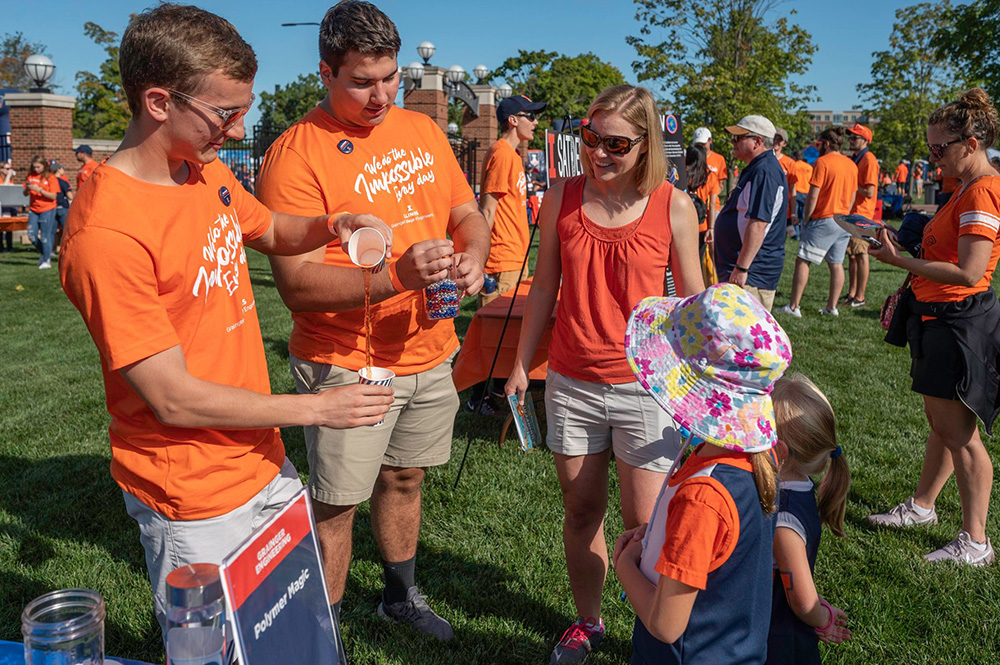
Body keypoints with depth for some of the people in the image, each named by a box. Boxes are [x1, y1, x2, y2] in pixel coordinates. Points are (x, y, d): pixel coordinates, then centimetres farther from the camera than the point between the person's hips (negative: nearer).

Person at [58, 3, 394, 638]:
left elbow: (273, 231, 22)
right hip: (193, 501, -7)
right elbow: (174, 399, -23)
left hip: (264, 463, 8)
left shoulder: (210, 175, 1)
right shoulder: (105, 233, -25)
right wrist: (316, 407, -17)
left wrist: (332, 225, 0)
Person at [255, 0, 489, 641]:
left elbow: (468, 214, 14)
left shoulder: (423, 129, 7)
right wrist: (395, 276, -32)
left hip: (429, 351, 6)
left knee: (405, 479, 21)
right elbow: (296, 282, -19)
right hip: (346, 364, -6)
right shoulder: (295, 154, -14)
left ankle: (401, 596, 43)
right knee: (336, 506, 4)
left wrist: (473, 258, -9)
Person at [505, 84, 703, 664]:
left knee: (644, 524, 4)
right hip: (572, 384, 2)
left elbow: (693, 303, 2)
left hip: (646, 386, -2)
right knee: (581, 511, 14)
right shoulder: (561, 201, 0)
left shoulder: (674, 207, -5)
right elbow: (544, 290, 8)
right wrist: (521, 367, 10)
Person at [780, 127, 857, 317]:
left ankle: (794, 306, -6)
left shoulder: (822, 162, -10)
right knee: (836, 264, 10)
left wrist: (806, 219, -5)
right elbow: (852, 196, 16)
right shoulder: (851, 165, 12)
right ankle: (832, 306, 12)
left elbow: (813, 195, -13)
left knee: (802, 260, -4)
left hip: (824, 219, -7)